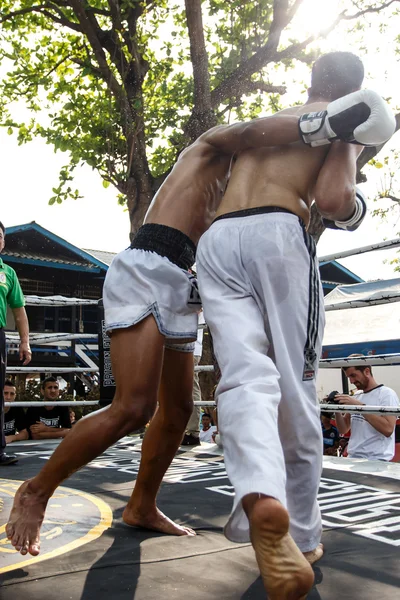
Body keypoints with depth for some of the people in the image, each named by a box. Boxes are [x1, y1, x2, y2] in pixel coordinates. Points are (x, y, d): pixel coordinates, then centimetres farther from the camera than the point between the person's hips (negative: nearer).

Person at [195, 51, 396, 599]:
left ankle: (261, 500, -40)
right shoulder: (349, 125, 16)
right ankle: (301, 537, 12)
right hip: (278, 235, -4)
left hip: (216, 241, 4)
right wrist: (352, 209, 20)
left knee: (247, 378, -12)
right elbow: (332, 197, -1)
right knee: (295, 396, 3)